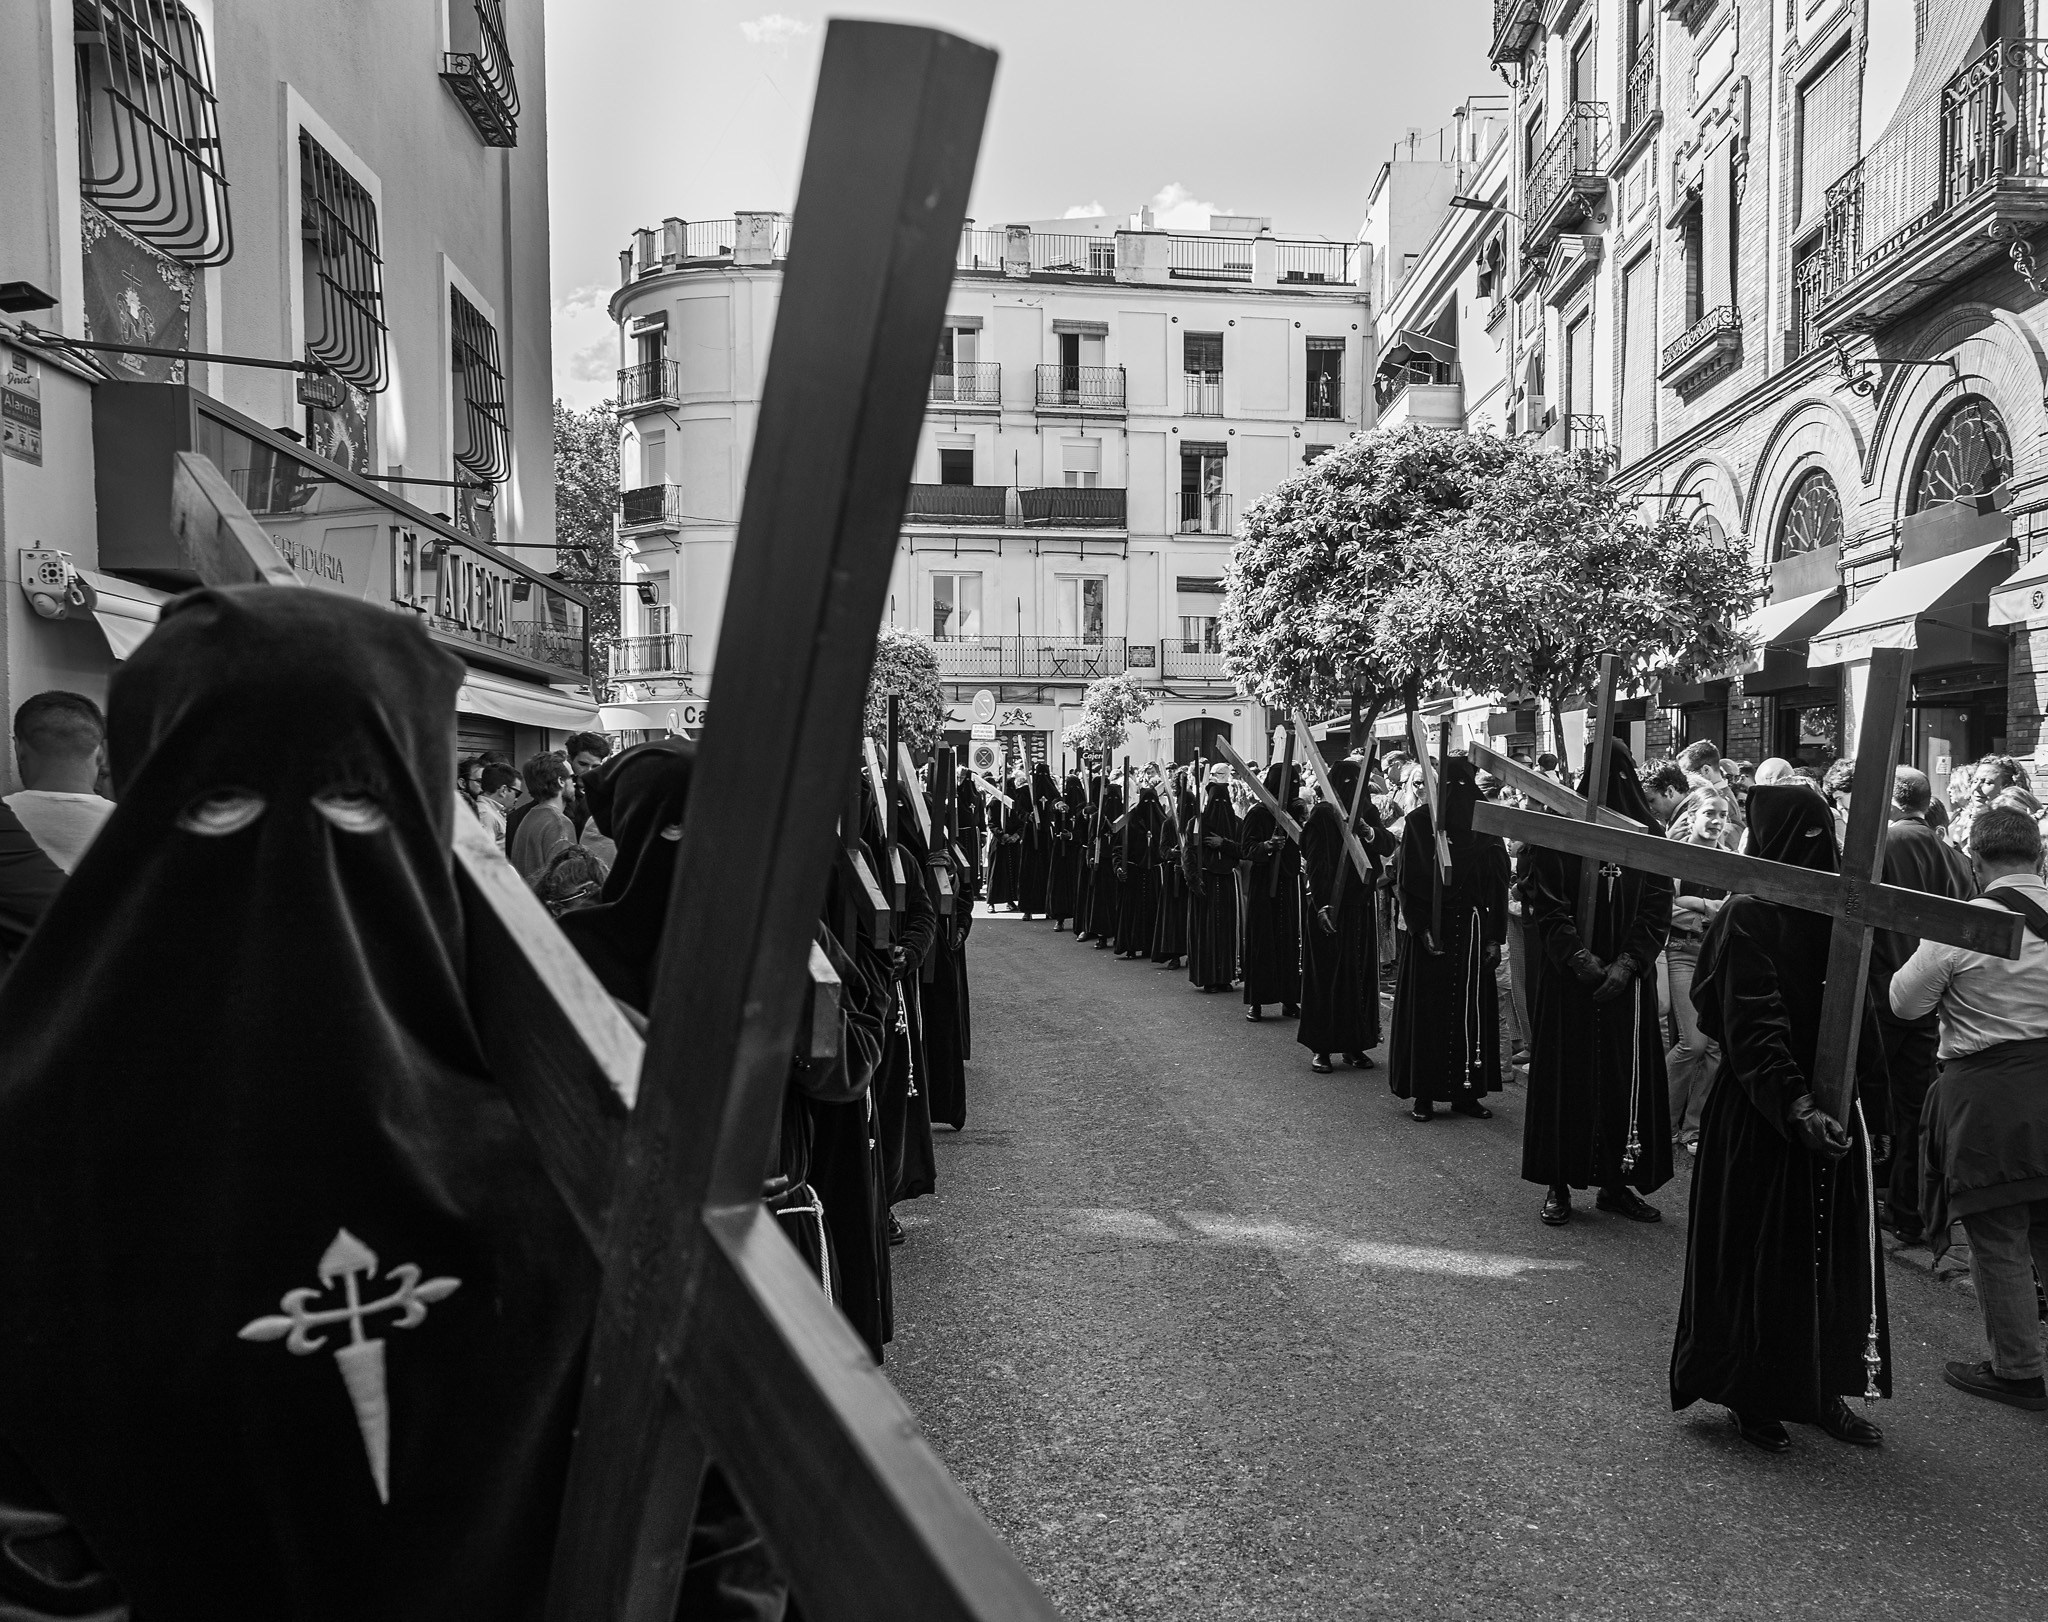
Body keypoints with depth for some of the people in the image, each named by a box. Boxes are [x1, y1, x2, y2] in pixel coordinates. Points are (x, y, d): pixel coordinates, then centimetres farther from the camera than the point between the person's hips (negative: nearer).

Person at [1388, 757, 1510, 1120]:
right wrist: (1421, 927, -14)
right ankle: (1423, 1094, 8)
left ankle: (1466, 1092, 14)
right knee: (1427, 1009, 1)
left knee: (1473, 1010, 5)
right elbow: (1407, 880, -4)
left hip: (1473, 931, 3)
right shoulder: (1419, 821, -2)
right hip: (1432, 931, -2)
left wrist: (1495, 936, -3)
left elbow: (1498, 884, 3)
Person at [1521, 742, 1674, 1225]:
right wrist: (1578, 957, -17)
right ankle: (1559, 1184, 12)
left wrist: (1627, 964, -11)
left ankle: (1618, 1181, 18)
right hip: (1568, 977, -2)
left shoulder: (1649, 832, 5)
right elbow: (1545, 903, -6)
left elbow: (1657, 909, 1)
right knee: (1565, 1077, 2)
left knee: (1628, 1076, 6)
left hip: (1628, 979, 2)